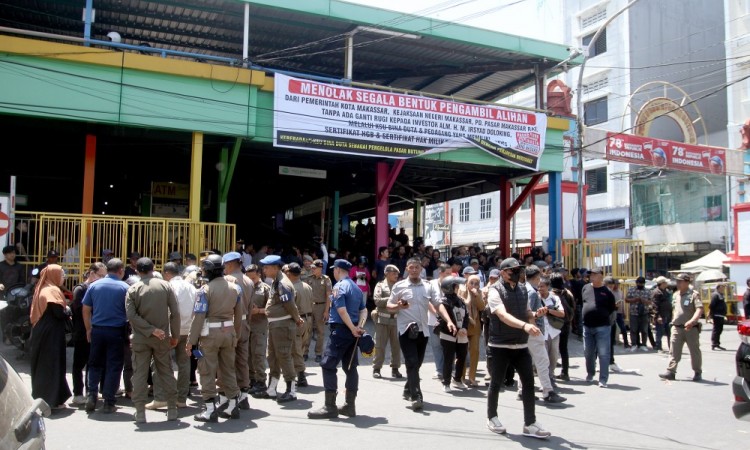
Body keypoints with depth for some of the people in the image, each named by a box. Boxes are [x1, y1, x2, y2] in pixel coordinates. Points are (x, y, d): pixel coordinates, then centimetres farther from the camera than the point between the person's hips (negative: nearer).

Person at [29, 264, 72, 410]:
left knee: (41, 365, 15)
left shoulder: (42, 289, 13)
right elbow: (59, 313, -22)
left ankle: (40, 396, 24)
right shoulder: (53, 290, -14)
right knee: (52, 365, -2)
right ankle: (53, 400, 2)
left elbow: (42, 312, 16)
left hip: (41, 332, 9)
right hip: (51, 334, -9)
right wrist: (68, 311, -1)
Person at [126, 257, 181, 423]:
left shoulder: (133, 290, -3)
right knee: (166, 372, 11)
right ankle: (172, 409, 15)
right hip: (162, 338, 1)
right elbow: (175, 313, -4)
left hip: (140, 338, -1)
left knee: (140, 373, 6)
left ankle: (140, 412, 7)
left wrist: (151, 329, -12)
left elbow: (131, 315, -13)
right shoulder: (165, 285, -2)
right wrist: (175, 335, 3)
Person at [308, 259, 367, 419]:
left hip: (340, 330, -9)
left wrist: (353, 329, -15)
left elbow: (342, 310, -20)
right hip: (352, 331, 9)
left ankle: (330, 407, -7)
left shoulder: (339, 286, -10)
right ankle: (350, 406, 15)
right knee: (350, 367, 10)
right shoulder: (356, 287, 16)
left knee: (328, 365, -6)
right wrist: (359, 326, 0)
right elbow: (364, 310, 14)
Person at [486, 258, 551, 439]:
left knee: (528, 382, 2)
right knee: (496, 383, 9)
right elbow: (503, 316, -29)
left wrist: (532, 316, -3)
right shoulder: (495, 291, -14)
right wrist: (524, 325, -44)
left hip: (521, 344, 6)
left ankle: (530, 423, 11)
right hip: (500, 345, -5)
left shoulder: (522, 289, 8)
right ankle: (492, 418, 27)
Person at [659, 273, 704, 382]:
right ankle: (671, 371, -1)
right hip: (677, 328, 5)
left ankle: (698, 372, 20)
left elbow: (699, 309, -21)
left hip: (691, 328, -5)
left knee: (695, 351, 7)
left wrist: (692, 321, -35)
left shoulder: (694, 294, -8)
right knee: (674, 351, 0)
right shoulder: (675, 295, 13)